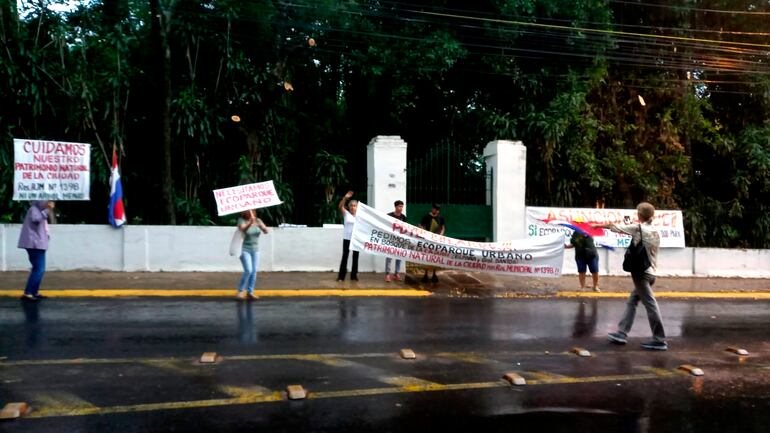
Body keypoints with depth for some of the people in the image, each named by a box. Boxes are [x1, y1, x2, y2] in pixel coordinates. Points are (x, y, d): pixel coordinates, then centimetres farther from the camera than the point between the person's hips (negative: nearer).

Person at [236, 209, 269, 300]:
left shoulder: (258, 220, 0)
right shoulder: (241, 220, -12)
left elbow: (266, 231, -10)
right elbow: (242, 229, -32)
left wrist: (262, 226, -32)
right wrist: (250, 222, -50)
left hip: (255, 249, 5)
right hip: (244, 249, -5)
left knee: (254, 271, 2)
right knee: (248, 271, -15)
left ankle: (250, 292, 10)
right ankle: (240, 292, -2)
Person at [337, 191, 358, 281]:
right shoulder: (346, 214, 1)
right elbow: (340, 206, -15)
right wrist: (345, 198, -28)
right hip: (347, 238, -2)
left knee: (355, 257, 8)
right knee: (345, 256, 1)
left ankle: (354, 275, 18)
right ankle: (341, 276, 5)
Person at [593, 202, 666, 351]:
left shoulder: (638, 228, -9)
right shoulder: (655, 232, 10)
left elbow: (616, 227, 0)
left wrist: (599, 225, 15)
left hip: (641, 272, -8)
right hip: (650, 272, 8)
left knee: (651, 305, -5)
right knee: (631, 302, 13)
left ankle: (660, 341, -2)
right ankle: (621, 333, 17)